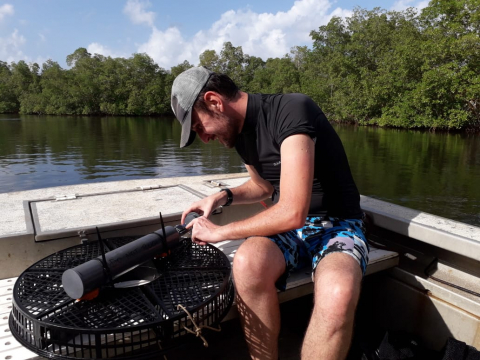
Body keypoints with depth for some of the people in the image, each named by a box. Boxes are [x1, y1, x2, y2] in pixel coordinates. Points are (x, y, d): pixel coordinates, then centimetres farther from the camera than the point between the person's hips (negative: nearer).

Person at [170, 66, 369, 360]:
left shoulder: (293, 110, -21)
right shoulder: (240, 130, 5)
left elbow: (293, 213, -28)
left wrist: (220, 232, -15)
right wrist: (222, 197, 3)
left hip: (337, 224, -5)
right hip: (285, 224, 5)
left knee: (337, 292, -37)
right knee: (247, 263, -29)